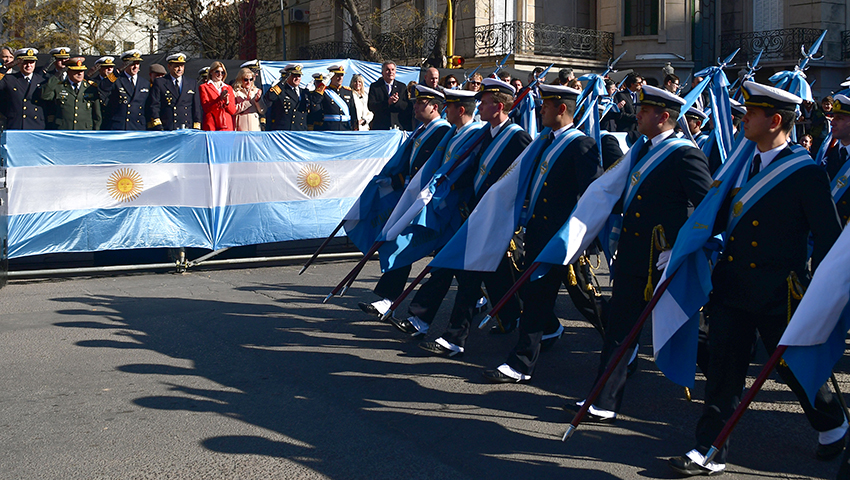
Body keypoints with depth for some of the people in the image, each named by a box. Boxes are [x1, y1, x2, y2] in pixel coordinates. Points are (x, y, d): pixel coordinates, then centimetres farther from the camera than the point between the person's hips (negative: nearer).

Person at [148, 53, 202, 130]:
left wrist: (196, 129, 4)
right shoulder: (159, 83, 7)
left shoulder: (192, 83, 16)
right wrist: (158, 128, -9)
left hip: (188, 130, 2)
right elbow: (154, 106, 1)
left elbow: (197, 108, 14)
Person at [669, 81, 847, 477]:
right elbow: (722, 217, 16)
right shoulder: (745, 163, 8)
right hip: (732, 286, 6)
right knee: (724, 368, 4)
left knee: (793, 366, 11)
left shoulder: (805, 173, -13)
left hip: (777, 294, -5)